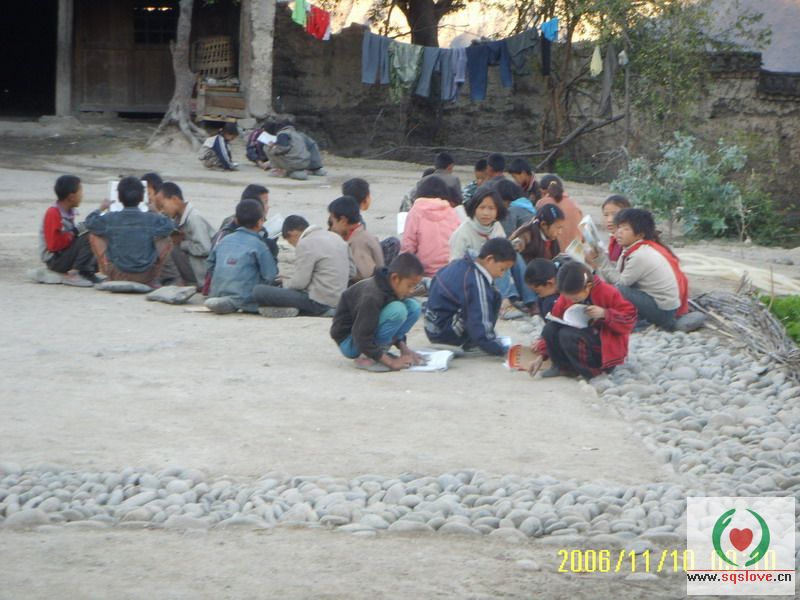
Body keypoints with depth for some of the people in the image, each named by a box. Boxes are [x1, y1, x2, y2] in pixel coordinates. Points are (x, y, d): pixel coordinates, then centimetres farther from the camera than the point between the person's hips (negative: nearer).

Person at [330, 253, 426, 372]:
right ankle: (365, 358, -18)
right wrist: (390, 362, -27)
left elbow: (395, 327, 12)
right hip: (349, 342, -9)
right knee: (397, 310, -30)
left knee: (413, 306, -6)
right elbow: (362, 339, -30)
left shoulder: (391, 286, -2)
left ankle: (380, 351, -2)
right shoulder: (372, 296, -30)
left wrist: (404, 348, -3)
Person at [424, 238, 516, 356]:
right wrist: (504, 350, -23)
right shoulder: (477, 285, -24)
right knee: (493, 297, -15)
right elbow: (480, 329, -27)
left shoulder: (462, 263, 3)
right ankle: (471, 342, -3)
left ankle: (470, 341, 13)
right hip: (444, 332, -10)